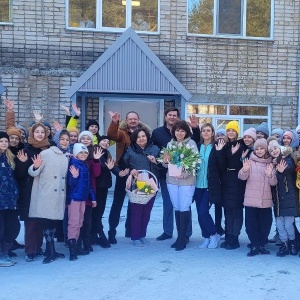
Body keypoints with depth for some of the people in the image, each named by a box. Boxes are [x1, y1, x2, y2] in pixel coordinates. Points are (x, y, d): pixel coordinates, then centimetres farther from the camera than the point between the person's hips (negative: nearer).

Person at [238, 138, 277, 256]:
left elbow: (273, 182, 4)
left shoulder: (270, 164, 9)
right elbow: (242, 177, -7)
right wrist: (244, 170, -30)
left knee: (265, 223, 5)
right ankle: (254, 246, 8)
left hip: (266, 200, 2)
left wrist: (270, 175, -18)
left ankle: (262, 245, 19)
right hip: (251, 199, -2)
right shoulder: (250, 162, 4)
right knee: (251, 223, -2)